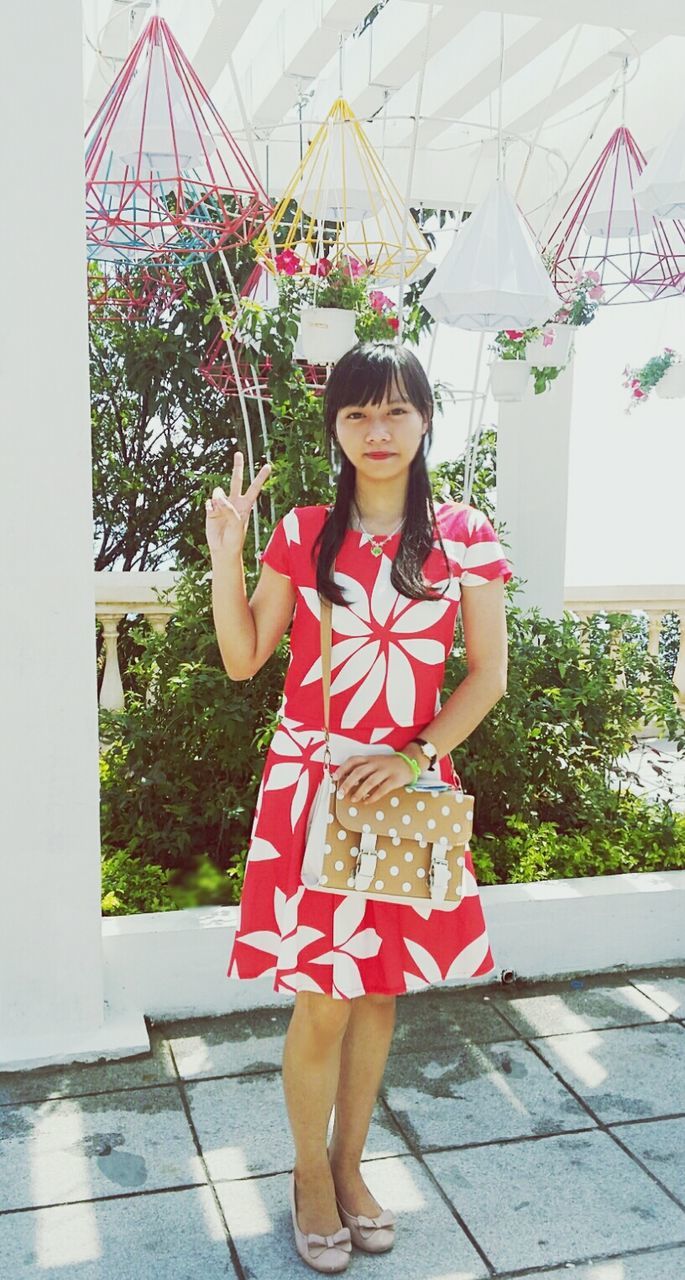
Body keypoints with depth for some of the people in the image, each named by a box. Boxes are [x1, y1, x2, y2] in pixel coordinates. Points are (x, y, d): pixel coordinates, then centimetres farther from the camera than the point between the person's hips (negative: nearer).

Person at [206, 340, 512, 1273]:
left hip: (409, 786, 1)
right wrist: (227, 556, -11)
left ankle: (349, 1163, 37)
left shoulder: (464, 535, -1)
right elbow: (243, 659, 1)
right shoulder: (303, 533, -1)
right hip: (311, 783, -1)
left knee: (382, 989, 14)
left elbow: (489, 673, 0)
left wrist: (415, 755, -12)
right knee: (324, 1003, 3)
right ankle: (311, 1175, 30)